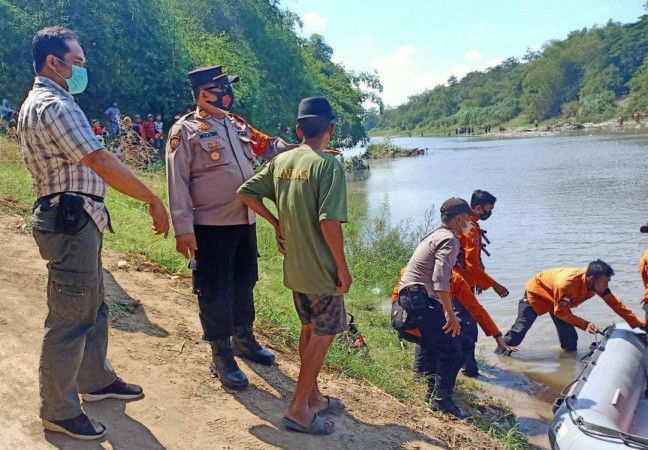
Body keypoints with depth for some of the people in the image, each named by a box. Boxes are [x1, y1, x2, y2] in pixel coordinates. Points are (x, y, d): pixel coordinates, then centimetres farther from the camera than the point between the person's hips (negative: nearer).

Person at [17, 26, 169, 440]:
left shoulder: (40, 102, 17)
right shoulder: (55, 106, -17)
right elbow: (101, 162, -23)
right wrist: (154, 200, -18)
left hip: (76, 219, 11)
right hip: (71, 221, -11)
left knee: (93, 307, 20)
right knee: (69, 318, -1)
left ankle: (96, 380, 36)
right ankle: (59, 411, 11)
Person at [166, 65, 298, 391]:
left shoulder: (236, 124, 13)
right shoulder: (185, 131, -9)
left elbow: (270, 147, 20)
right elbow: (178, 183, -12)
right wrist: (183, 229, -17)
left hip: (245, 221, 7)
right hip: (210, 226, -7)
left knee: (244, 282, 18)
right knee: (215, 290, 1)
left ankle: (243, 338, 37)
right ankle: (221, 356, 14)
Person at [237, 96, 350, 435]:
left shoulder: (281, 161, 2)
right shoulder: (328, 165, -18)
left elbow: (245, 193, 4)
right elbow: (329, 222, -25)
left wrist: (277, 223, 11)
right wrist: (343, 267, -15)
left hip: (294, 267, 7)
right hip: (322, 269, -7)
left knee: (309, 329, 20)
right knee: (323, 335, 5)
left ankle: (313, 397, 33)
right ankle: (298, 409, 10)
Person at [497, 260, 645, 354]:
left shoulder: (597, 283, -23)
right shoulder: (566, 284, -43)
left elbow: (615, 303, -12)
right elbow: (560, 312, -29)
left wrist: (639, 323, -14)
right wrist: (585, 324, -34)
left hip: (558, 300, 7)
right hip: (536, 292, -7)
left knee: (570, 342, -1)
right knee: (519, 330, -7)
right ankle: (500, 353, 10)